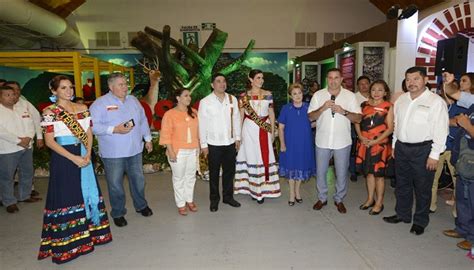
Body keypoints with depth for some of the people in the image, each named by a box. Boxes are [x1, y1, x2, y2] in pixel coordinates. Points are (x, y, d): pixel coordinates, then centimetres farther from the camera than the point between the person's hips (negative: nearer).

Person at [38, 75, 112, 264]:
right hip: (63, 158, -4)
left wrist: (88, 154, -9)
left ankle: (88, 232, 28)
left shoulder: (82, 108, 7)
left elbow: (89, 133, 7)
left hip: (84, 156, 5)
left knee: (88, 191, 11)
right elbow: (50, 141, -10)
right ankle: (67, 242, 17)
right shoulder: (49, 112, -6)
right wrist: (73, 158, -15)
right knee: (66, 196, 3)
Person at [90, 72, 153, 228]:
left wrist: (147, 139, 14)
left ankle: (141, 205, 37)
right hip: (113, 153, -5)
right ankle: (118, 213, 24)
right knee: (115, 184, 6)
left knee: (138, 180, 16)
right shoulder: (101, 103, -9)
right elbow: (93, 126, -16)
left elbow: (143, 121, 15)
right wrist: (115, 129, -22)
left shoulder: (133, 100, 9)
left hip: (135, 150, 5)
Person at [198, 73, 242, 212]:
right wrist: (203, 144, -7)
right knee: (214, 173, 10)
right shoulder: (205, 102, -7)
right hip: (214, 143, -3)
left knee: (229, 171, 14)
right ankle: (214, 199, 26)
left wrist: (237, 137, 8)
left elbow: (236, 119, 8)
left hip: (230, 142, 3)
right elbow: (202, 124, -6)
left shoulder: (233, 99, 3)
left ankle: (228, 196, 32)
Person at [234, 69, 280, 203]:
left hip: (264, 130, 1)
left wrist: (272, 131, 6)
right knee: (251, 157, 5)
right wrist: (239, 133, 0)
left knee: (264, 156, 3)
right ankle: (253, 188, 17)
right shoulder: (244, 96, 0)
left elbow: (272, 114, 9)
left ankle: (262, 189, 14)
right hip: (249, 130, -1)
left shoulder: (268, 94, 5)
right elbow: (241, 116, 2)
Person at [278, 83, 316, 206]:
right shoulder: (285, 109, -6)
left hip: (305, 143, 2)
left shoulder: (308, 108, -3)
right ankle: (292, 194, 25)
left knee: (301, 166, 13)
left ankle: (297, 191, 34)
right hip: (290, 143, -1)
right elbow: (281, 128, -3)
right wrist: (282, 144, -7)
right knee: (291, 167, 8)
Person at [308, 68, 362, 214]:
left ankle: (339, 199, 28)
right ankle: (322, 198, 29)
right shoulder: (318, 95, 2)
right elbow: (311, 117, -2)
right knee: (321, 171, 10)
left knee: (342, 173, 9)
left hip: (342, 141, 0)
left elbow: (358, 118, -3)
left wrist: (343, 111, -18)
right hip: (322, 140, 1)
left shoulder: (350, 96, 0)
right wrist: (322, 108, -18)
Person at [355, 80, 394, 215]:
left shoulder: (388, 107, -4)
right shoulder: (364, 105, 7)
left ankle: (379, 203, 19)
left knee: (379, 174, 5)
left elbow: (390, 128, -8)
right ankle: (370, 199, 29)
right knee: (369, 172, 13)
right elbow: (357, 122, 8)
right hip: (365, 143, 4)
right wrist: (361, 137, -7)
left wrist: (375, 141, -15)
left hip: (380, 144, -4)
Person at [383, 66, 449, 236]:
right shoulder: (401, 99, 9)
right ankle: (402, 214, 33)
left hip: (422, 150, -5)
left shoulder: (436, 101, -10)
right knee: (402, 184, 16)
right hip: (401, 147, 6)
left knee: (422, 187, 7)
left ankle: (420, 221, 24)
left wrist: (434, 155, -15)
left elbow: (440, 131, -13)